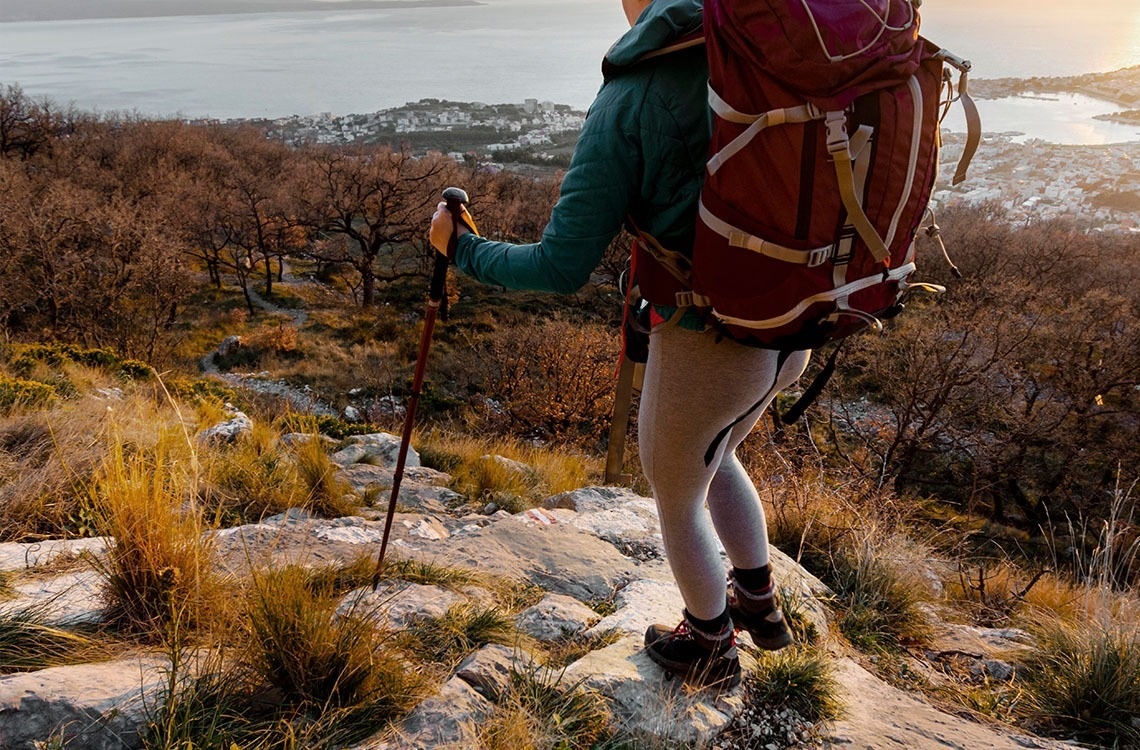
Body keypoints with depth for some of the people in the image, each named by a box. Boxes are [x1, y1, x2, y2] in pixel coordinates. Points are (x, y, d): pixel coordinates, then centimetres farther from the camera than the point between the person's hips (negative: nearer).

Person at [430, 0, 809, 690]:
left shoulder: (628, 99, -15)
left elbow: (561, 269, -13)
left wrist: (463, 250, 2)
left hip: (706, 343, -6)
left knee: (676, 495, 23)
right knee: (715, 457, 34)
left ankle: (711, 647, 45)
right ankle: (758, 603, 51)